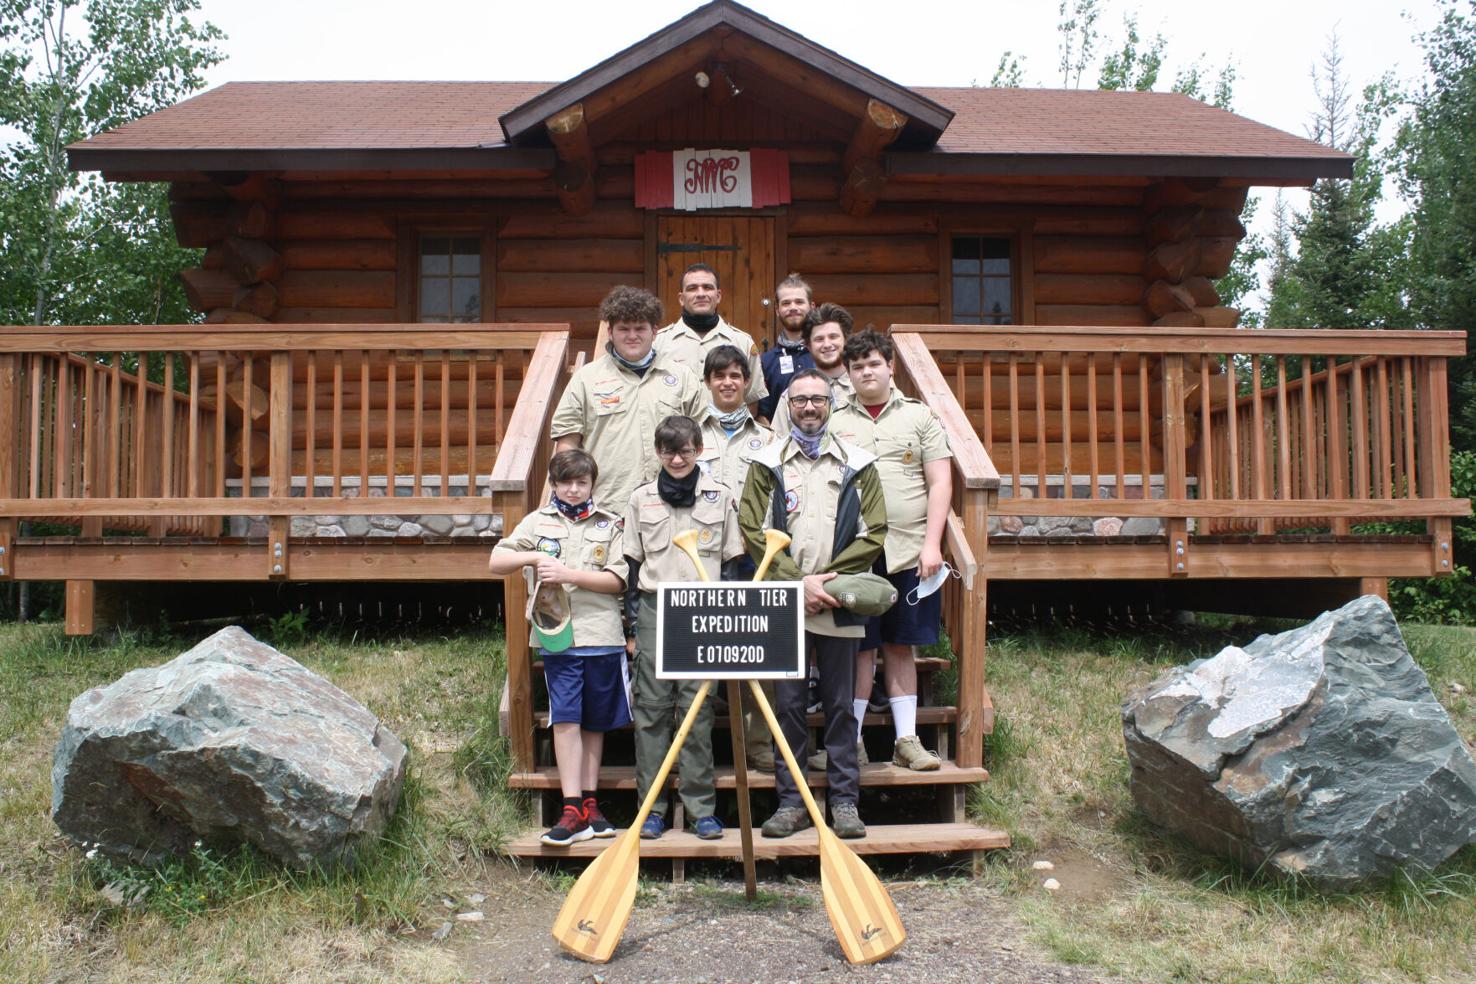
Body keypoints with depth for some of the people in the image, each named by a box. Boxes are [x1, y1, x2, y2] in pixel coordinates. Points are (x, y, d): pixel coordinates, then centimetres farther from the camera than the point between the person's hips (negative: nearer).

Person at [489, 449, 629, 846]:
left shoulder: (609, 524, 8)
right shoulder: (538, 522, 10)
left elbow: (617, 581, -1)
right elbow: (495, 562, 5)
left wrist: (570, 574, -12)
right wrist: (534, 558, -11)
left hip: (603, 636, 1)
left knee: (595, 722, 9)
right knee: (566, 719, -6)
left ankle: (589, 803, 19)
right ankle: (573, 810, -3)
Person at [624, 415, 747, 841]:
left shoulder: (720, 496, 6)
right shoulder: (640, 499, 8)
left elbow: (731, 561, 8)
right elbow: (632, 563, 10)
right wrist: (632, 616, 4)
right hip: (655, 607, 1)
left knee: (698, 709, -1)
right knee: (651, 707, 1)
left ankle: (701, 806, 7)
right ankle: (651, 806, 9)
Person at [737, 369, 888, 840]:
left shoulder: (858, 464, 7)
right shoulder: (767, 463, 5)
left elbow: (873, 534, 1)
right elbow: (753, 531, -2)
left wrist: (827, 577, -9)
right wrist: (800, 581, -10)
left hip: (839, 605, 0)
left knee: (840, 705, 6)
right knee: (788, 704, 5)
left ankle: (845, 801, 16)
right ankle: (791, 801, 15)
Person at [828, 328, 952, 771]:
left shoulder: (919, 416, 8)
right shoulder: (831, 420, 7)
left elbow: (940, 484, 3)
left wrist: (931, 543, -5)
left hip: (908, 553, 1)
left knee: (901, 646, 9)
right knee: (859, 648, 3)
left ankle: (907, 740, 17)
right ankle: (851, 742, 14)